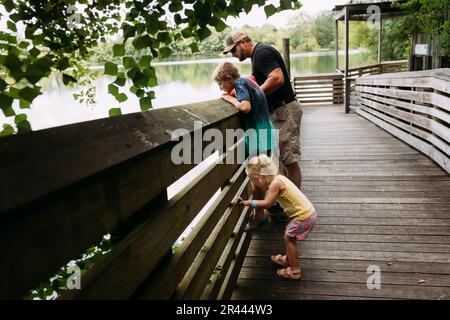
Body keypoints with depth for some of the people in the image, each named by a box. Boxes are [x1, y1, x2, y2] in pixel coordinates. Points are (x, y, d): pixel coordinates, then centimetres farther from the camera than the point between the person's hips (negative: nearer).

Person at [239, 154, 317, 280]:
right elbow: (269, 197, 15)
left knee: (288, 238, 5)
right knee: (288, 236, 24)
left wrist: (249, 202, -12)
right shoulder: (277, 178, 6)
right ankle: (288, 259, 43)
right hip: (308, 211, 9)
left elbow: (267, 203, -21)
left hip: (303, 216, -9)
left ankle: (295, 270, 15)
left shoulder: (275, 183, -22)